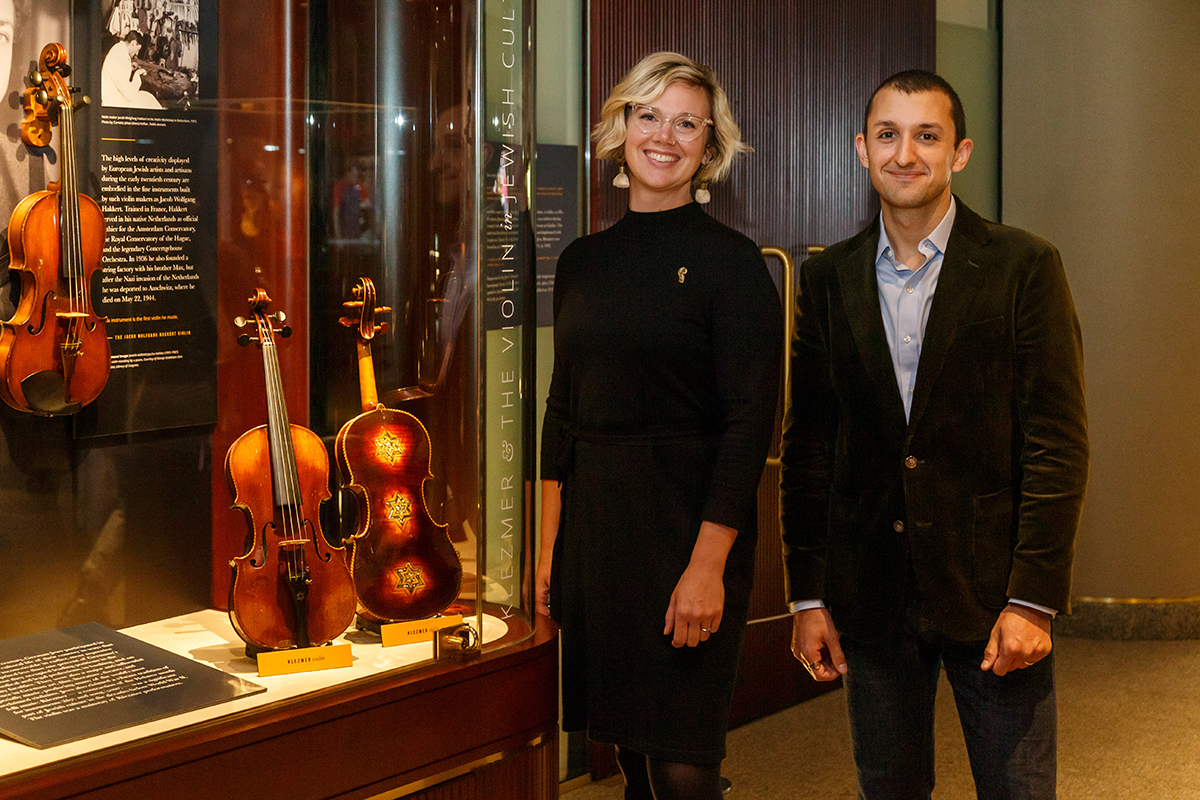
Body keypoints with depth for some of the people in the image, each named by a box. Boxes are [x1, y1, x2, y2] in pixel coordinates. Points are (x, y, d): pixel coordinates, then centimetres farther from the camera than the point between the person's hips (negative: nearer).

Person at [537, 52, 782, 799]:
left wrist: (709, 565, -18)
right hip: (593, 523, 5)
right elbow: (564, 409, 12)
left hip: (689, 521, -5)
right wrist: (548, 547, 8)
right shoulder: (584, 260, 9)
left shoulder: (731, 260, -7)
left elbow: (751, 421, -11)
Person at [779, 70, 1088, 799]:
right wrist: (807, 597, 3)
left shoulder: (1025, 266, -4)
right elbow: (807, 444, 7)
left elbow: (1058, 442, -7)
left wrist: (1033, 599, -13)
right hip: (870, 594, 3)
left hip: (991, 590, -3)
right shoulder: (829, 279, 6)